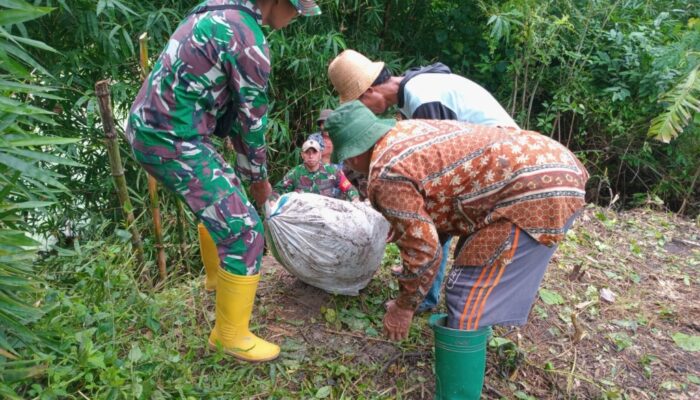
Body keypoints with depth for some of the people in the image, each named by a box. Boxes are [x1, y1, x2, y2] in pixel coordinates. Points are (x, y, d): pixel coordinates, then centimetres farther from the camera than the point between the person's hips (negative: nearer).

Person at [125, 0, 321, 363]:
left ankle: (222, 281, 46)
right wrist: (259, 178, 8)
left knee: (220, 198, 27)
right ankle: (231, 335, 8)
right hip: (171, 139, -10)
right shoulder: (249, 41, -18)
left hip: (148, 125, 10)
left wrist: (246, 171, 21)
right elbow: (252, 120, -8)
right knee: (243, 231, -6)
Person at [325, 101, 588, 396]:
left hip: (536, 192, -11)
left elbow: (423, 250, -11)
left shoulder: (386, 175, -14)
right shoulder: (405, 129, 15)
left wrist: (404, 306, 5)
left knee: (467, 301, -5)